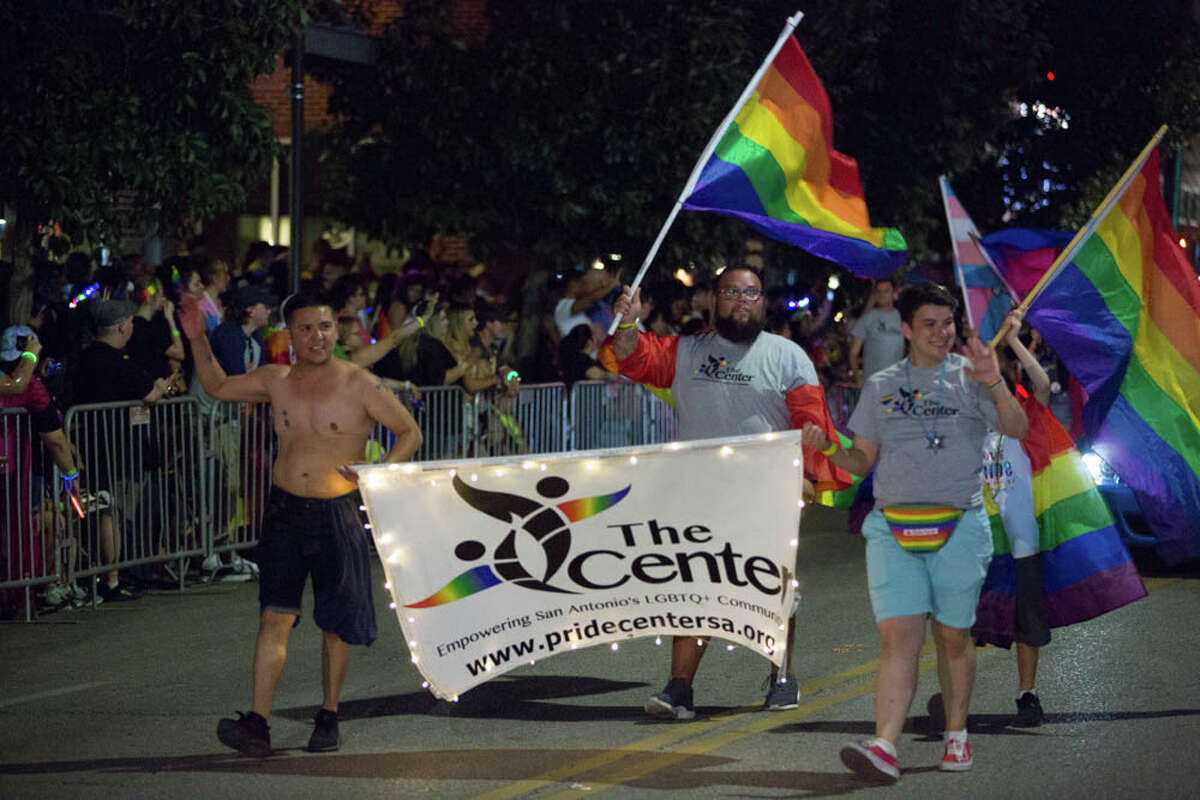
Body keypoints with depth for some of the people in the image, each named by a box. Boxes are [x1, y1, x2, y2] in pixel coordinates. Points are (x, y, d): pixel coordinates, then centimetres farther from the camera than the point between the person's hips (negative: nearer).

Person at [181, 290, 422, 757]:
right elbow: (218, 387, 20)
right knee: (274, 616, -6)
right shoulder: (277, 381, 7)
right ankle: (258, 725, -13)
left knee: (335, 622, 6)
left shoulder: (360, 386, -5)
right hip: (285, 509, 2)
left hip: (337, 513, -2)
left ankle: (328, 718, 21)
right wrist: (198, 340, 8)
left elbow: (409, 433, 0)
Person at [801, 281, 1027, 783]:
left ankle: (956, 736, 23)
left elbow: (1017, 430, -5)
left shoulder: (969, 376, 6)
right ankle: (884, 748, -19)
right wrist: (828, 447, -4)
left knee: (953, 636, 6)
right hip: (893, 528, 1)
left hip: (959, 526, -1)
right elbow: (862, 462, 15)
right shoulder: (880, 387, 14)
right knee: (898, 637, -9)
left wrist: (994, 385, -21)